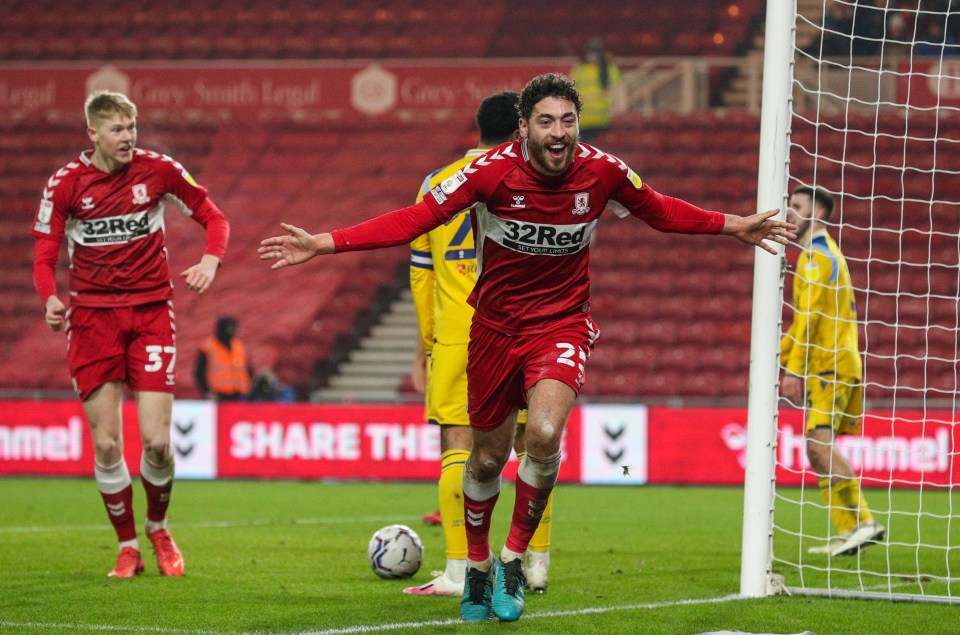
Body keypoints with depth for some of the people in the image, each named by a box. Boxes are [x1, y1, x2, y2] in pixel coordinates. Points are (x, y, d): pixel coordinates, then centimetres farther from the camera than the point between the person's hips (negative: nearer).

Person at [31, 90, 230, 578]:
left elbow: (212, 218, 7)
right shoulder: (65, 183, -4)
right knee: (106, 444, -3)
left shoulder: (158, 170, -3)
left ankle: (158, 528, 21)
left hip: (151, 312, 0)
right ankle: (128, 548, 15)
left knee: (156, 441, -7)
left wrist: (211, 260, -13)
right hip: (91, 314, 0)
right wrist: (50, 297, -19)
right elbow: (45, 253, 1)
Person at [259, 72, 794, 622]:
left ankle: (515, 558, -4)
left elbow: (659, 211, 9)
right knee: (488, 457, 11)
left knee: (544, 434, -26)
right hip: (495, 325, 0)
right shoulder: (493, 170, -18)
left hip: (563, 325, 0)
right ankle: (478, 566, 38)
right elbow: (419, 218, -16)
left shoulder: (602, 171, -12)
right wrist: (323, 244, -23)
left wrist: (732, 226, 10)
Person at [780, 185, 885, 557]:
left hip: (829, 364, -10)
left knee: (819, 443, -17)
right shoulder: (827, 254, 22)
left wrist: (795, 369, -20)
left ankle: (861, 523, -20)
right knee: (817, 449, 9)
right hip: (835, 363, 10)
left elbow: (810, 316, -17)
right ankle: (851, 530, 6)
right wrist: (779, 357, 25)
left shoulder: (817, 255, -10)